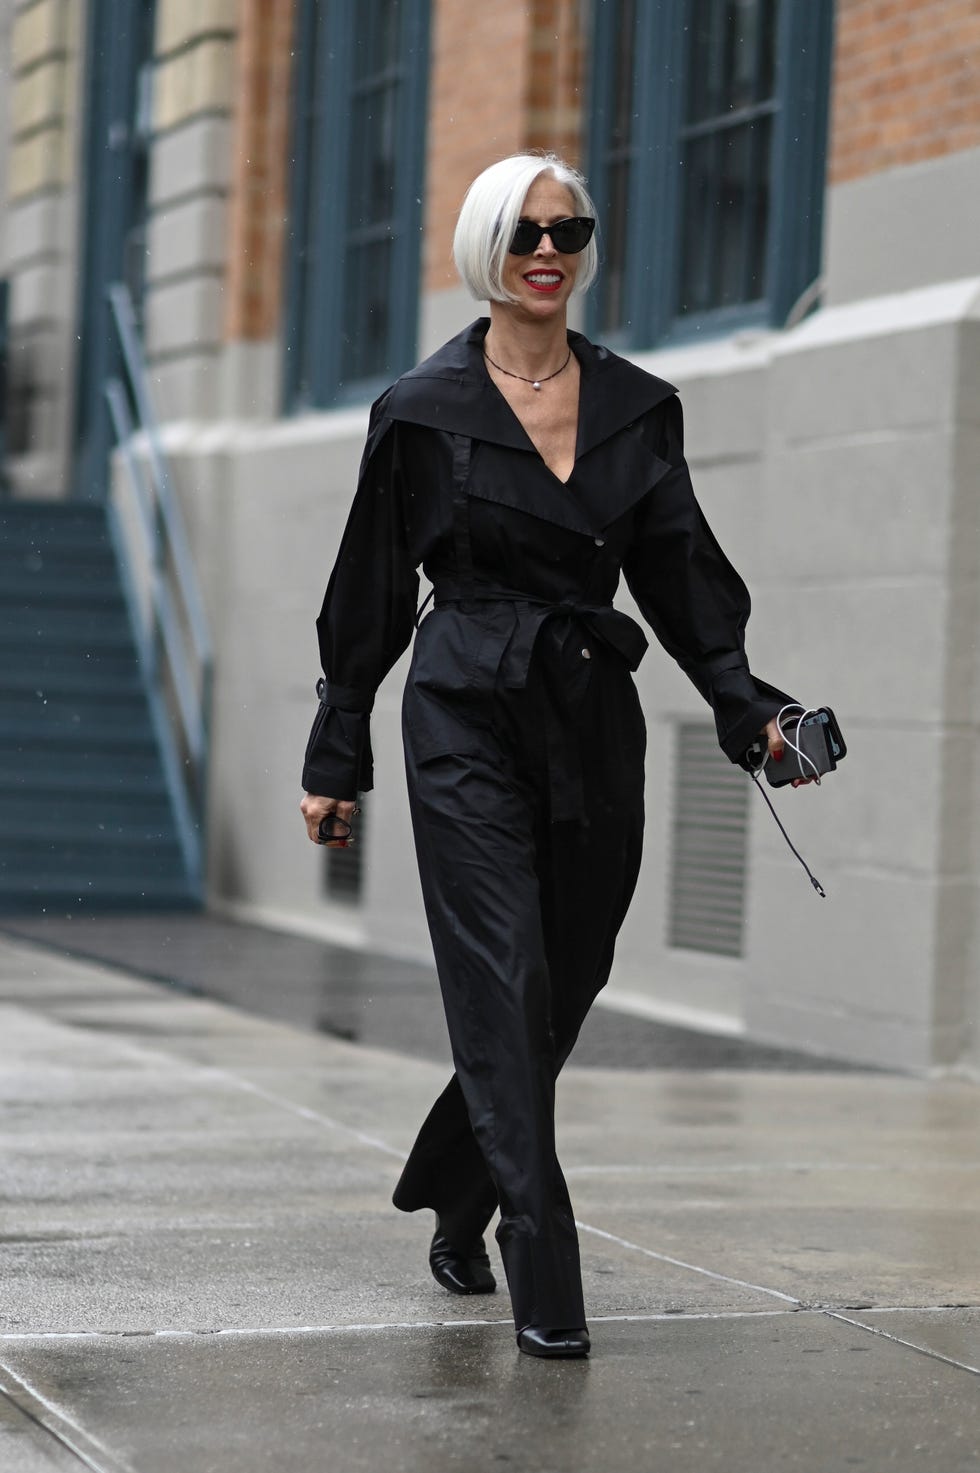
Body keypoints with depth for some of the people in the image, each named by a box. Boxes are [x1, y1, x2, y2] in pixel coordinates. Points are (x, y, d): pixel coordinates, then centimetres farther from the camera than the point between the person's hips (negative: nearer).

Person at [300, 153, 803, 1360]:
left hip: (594, 723, 4)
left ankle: (455, 1208, 31)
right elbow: (372, 592, 3)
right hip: (470, 724, -4)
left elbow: (681, 579, 10)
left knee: (564, 989, 7)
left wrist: (749, 707, -2)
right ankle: (544, 1284, -8)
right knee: (507, 988, -10)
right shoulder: (424, 409, -1)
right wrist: (335, 758, 4)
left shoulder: (638, 408, 9)